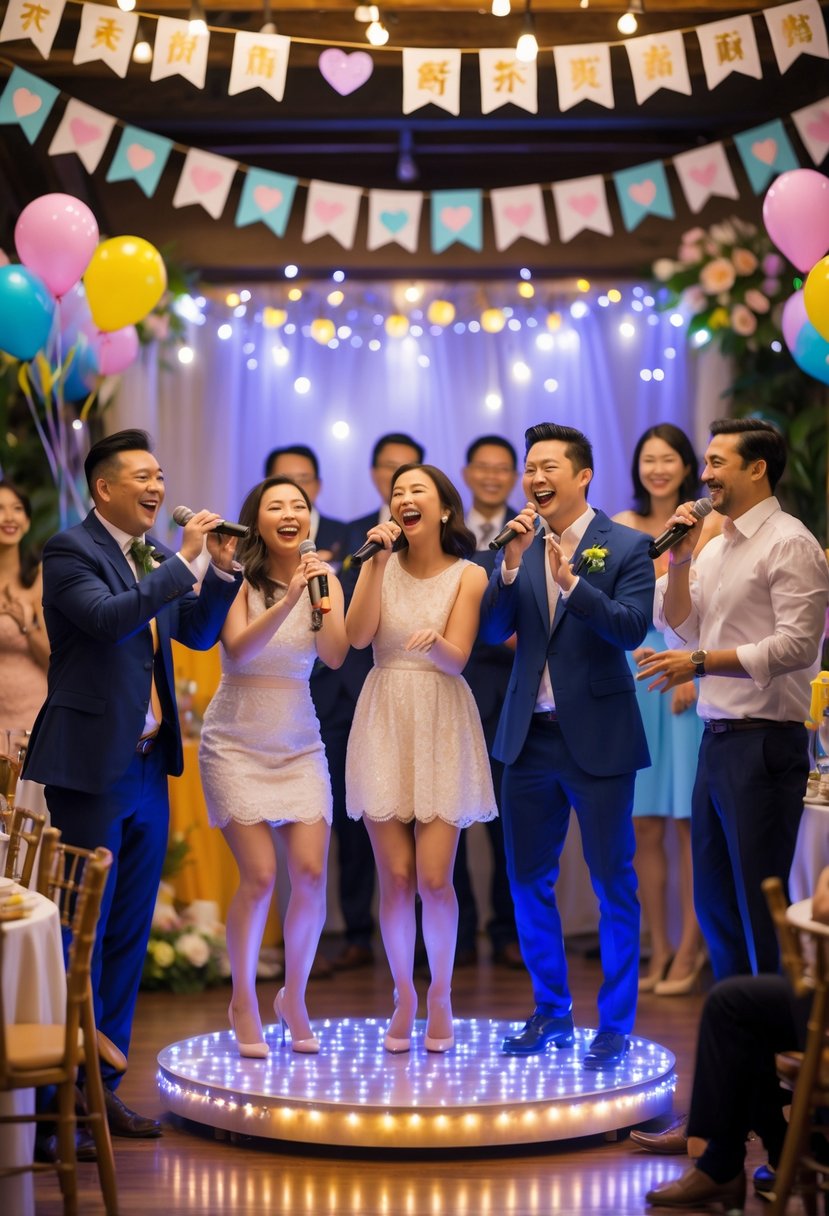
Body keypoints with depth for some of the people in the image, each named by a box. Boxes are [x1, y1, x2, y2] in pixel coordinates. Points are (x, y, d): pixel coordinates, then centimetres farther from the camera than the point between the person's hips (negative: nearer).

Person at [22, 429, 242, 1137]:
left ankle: (103, 1086, 20)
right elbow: (109, 617, -25)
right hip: (92, 767, -8)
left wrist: (222, 571, 3)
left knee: (129, 934, 11)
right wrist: (183, 561, -21)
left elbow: (198, 633, 18)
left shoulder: (154, 557, 14)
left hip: (147, 768, 8)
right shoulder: (70, 551, -9)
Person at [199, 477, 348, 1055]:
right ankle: (243, 1002, 9)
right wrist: (287, 600, -32)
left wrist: (322, 591, -21)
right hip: (238, 742, -3)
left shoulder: (323, 577, 4)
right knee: (260, 875, -12)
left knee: (311, 873, -7)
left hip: (299, 743, 3)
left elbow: (335, 655, -9)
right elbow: (239, 649, -21)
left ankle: (295, 998, 14)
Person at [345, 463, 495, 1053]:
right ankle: (404, 997, 16)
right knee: (396, 876, 0)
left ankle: (440, 996, 13)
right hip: (385, 722, 2)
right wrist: (377, 561, -11)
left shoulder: (468, 576, 0)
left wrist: (433, 642, -32)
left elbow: (457, 658, -10)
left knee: (434, 876, -8)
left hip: (442, 727, -2)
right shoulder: (381, 564, 7)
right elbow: (358, 635, -8)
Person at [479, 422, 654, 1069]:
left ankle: (616, 1025, 11)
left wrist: (569, 579, -27)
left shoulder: (627, 546, -5)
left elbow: (632, 628, -17)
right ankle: (552, 1013, 25)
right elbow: (493, 630, -2)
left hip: (598, 737, -5)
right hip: (530, 736, 5)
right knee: (529, 880, 11)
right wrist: (512, 563, -15)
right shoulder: (517, 547, 7)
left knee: (613, 883, 2)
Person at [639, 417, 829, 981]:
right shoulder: (715, 548, 16)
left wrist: (700, 662, -20)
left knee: (760, 906, -5)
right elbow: (682, 633, 16)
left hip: (763, 744, -9)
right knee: (715, 899, 15)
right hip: (717, 740, 9)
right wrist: (680, 562, 5)